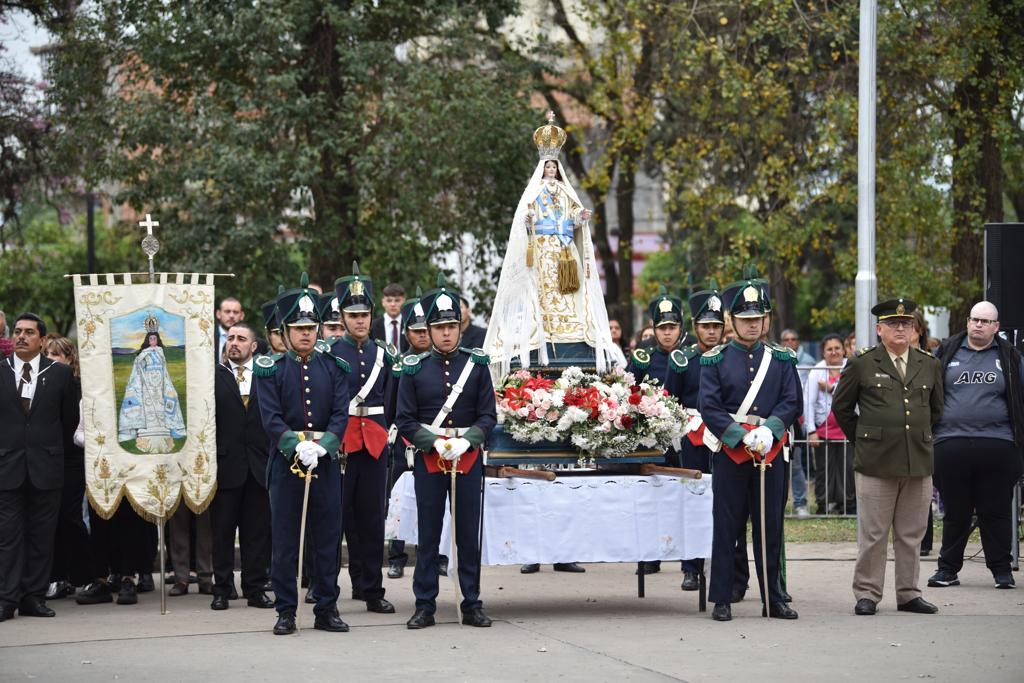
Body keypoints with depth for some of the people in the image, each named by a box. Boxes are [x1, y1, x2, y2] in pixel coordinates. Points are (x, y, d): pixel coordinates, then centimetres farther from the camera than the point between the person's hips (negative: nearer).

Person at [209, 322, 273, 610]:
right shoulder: (213, 377, 4)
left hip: (259, 465, 1)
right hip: (226, 464, -1)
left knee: (257, 531, 4)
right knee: (222, 530, 3)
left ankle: (255, 589, 11)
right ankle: (222, 589, 9)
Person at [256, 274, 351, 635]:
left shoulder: (333, 367, 7)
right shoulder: (271, 369, 1)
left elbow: (341, 414, -1)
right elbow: (271, 418, -7)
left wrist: (321, 445, -17)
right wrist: (297, 445, -21)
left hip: (326, 462, 2)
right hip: (285, 463, -2)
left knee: (328, 538, 5)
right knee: (284, 541, 1)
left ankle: (327, 609, 13)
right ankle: (285, 612, 8)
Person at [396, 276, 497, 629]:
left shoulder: (477, 364, 5)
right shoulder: (414, 369, 2)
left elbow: (488, 415, 4)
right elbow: (404, 419, 1)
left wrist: (466, 440, -13)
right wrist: (433, 442, -14)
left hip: (469, 460, 1)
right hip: (428, 461, -1)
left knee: (469, 534, 4)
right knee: (428, 536, 3)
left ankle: (472, 605, 11)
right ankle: (425, 606, 8)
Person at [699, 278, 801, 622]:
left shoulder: (781, 359, 9)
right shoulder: (714, 360, 1)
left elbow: (792, 401, 1)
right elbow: (709, 408, -6)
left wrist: (768, 430, -16)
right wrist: (743, 437, -16)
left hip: (771, 452, 2)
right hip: (729, 453, -2)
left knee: (771, 527, 6)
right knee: (727, 528, 0)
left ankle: (774, 598, 13)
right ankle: (721, 600, 5)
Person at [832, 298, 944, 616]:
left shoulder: (928, 366, 11)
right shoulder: (862, 364, 1)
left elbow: (936, 408, 24)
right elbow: (841, 406, 9)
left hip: (919, 462, 3)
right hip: (876, 461, -3)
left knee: (912, 534, 8)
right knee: (873, 534, -1)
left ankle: (909, 594, 16)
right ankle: (866, 594, 6)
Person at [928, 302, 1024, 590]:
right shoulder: (947, 353, 10)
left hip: (996, 445, -1)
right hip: (951, 444, 1)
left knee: (996, 512, 3)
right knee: (955, 512, 7)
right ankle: (948, 569, 14)